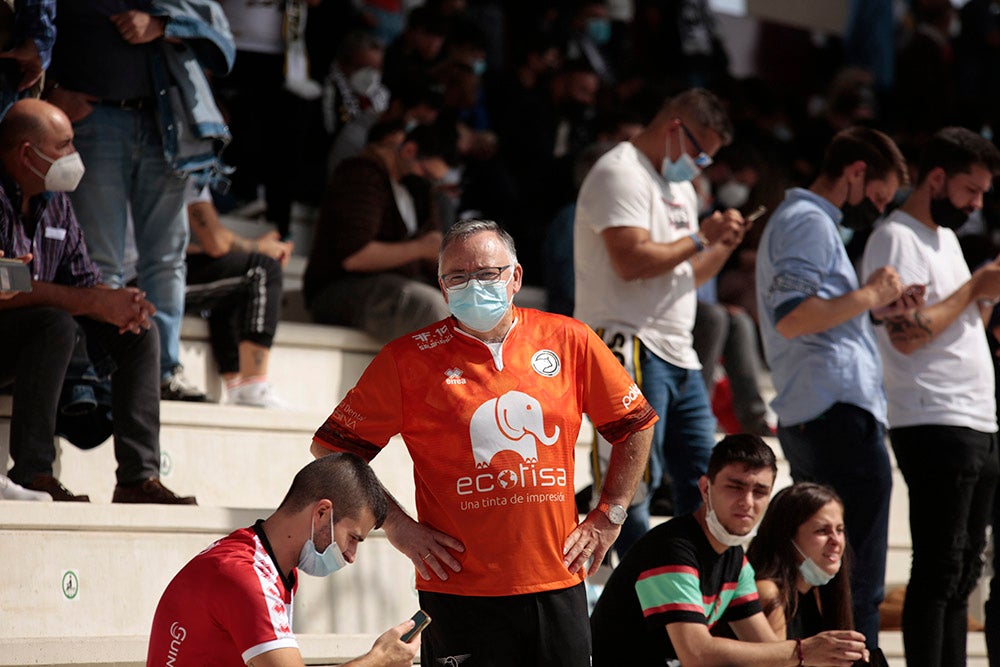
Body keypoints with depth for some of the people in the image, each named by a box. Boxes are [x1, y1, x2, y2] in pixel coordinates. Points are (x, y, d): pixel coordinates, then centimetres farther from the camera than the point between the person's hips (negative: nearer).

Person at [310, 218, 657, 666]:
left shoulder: (569, 341, 4)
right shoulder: (407, 359, -2)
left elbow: (636, 425, 16)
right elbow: (331, 448, 3)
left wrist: (608, 517, 10)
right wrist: (397, 525, -3)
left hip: (559, 583, 3)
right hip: (460, 592, -2)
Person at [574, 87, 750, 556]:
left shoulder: (680, 186, 23)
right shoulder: (621, 174, -9)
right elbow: (632, 261, -21)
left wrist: (723, 246, 10)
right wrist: (700, 238, -10)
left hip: (677, 355, 10)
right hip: (629, 350, -10)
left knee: (701, 482, 8)